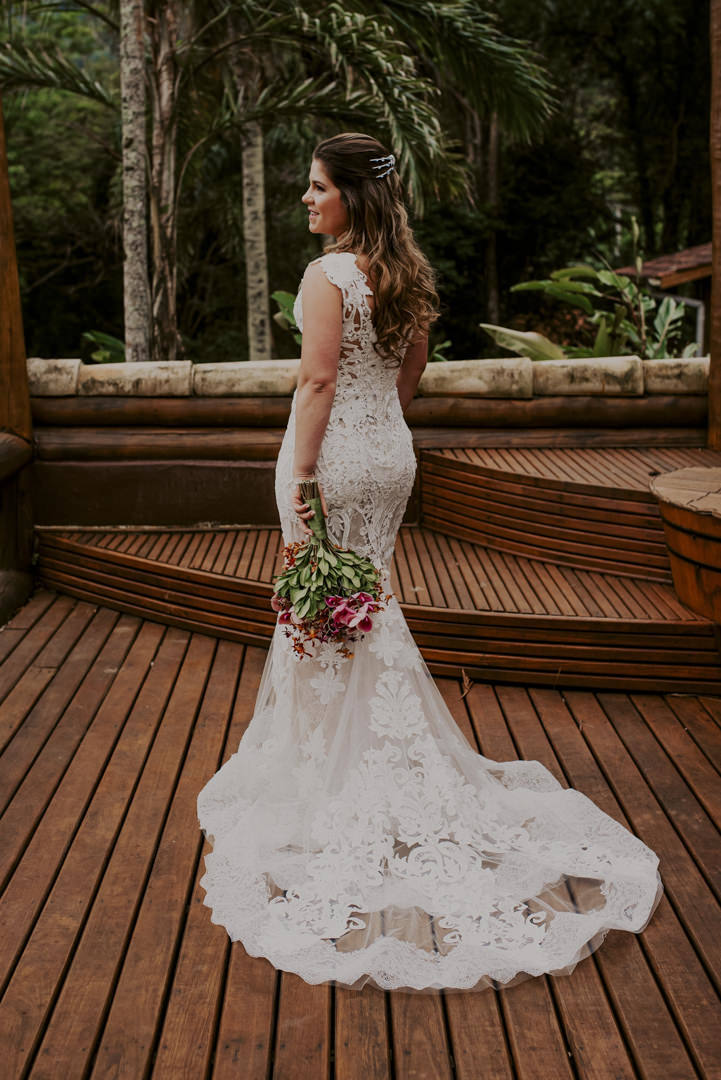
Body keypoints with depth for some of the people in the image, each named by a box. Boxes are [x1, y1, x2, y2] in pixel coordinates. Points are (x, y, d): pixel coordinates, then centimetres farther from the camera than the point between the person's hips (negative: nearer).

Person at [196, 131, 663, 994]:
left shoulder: (328, 274, -15)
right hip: (391, 456, 8)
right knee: (368, 604, 19)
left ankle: (330, 773, 16)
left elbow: (318, 381, -20)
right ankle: (392, 765, 31)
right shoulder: (407, 275, 8)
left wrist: (300, 479, -18)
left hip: (334, 455, -8)